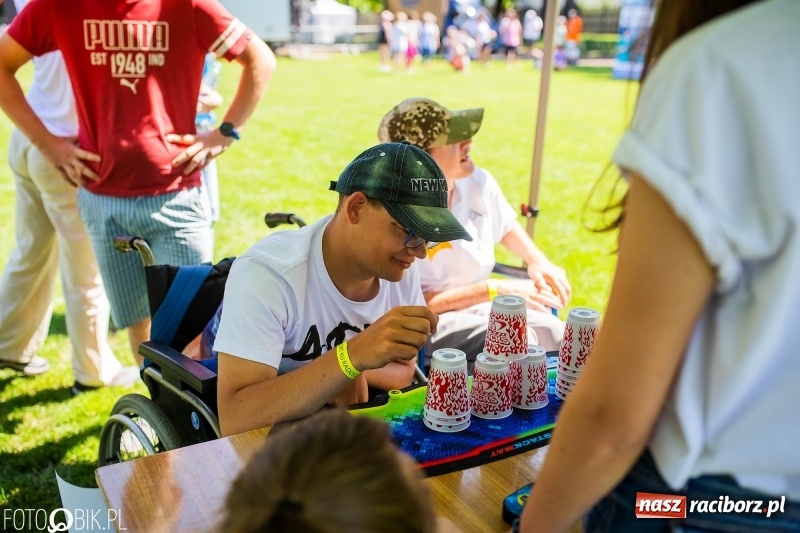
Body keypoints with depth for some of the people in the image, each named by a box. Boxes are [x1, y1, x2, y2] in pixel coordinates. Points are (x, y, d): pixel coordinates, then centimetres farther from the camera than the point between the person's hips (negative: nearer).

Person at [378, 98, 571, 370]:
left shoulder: (478, 181, -5)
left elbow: (506, 228, 18)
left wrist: (538, 262, -1)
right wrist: (495, 290, -21)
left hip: (487, 306, 7)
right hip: (429, 323, -6)